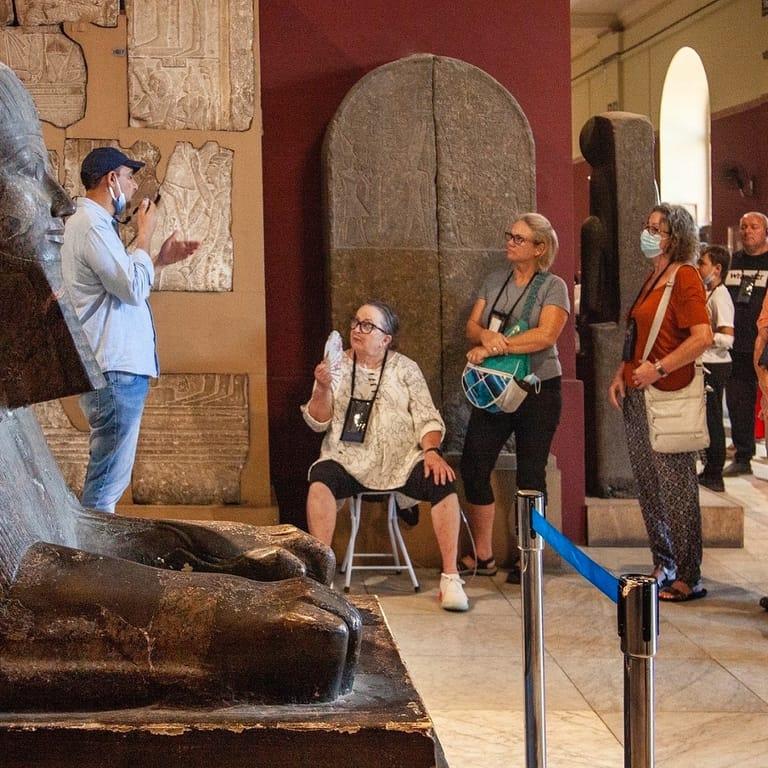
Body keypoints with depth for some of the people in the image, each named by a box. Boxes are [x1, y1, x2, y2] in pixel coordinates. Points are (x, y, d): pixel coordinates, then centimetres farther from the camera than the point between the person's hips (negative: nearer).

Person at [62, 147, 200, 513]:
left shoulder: (89, 222, 18)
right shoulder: (92, 226, -15)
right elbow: (134, 289, -19)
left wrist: (160, 260, 18)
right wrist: (144, 234, -8)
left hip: (116, 363, 11)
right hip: (117, 368, -11)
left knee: (106, 473, 18)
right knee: (109, 478, -9)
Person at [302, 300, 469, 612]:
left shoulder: (405, 369, 9)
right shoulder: (338, 367, 9)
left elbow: (427, 418, 3)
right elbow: (317, 423, 4)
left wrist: (431, 451, -17)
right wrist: (322, 388, -15)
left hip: (401, 460, 0)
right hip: (350, 460, 0)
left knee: (443, 483, -28)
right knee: (319, 481, -33)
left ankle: (450, 578, -22)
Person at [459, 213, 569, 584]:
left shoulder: (553, 286, -5)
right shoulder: (494, 280, 11)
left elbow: (546, 335, -19)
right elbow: (472, 326, 5)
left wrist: (492, 348, -22)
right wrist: (486, 335, -20)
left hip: (538, 390, -5)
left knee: (530, 475, 1)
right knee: (473, 466, -1)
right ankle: (483, 556, 11)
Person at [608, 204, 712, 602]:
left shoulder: (685, 277, -10)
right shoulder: (652, 278, 17)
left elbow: (703, 337, -21)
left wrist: (658, 369, -20)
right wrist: (621, 374, 11)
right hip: (636, 394, 9)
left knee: (676, 487, -4)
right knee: (648, 486, 12)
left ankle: (688, 579, 2)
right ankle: (663, 567, 22)